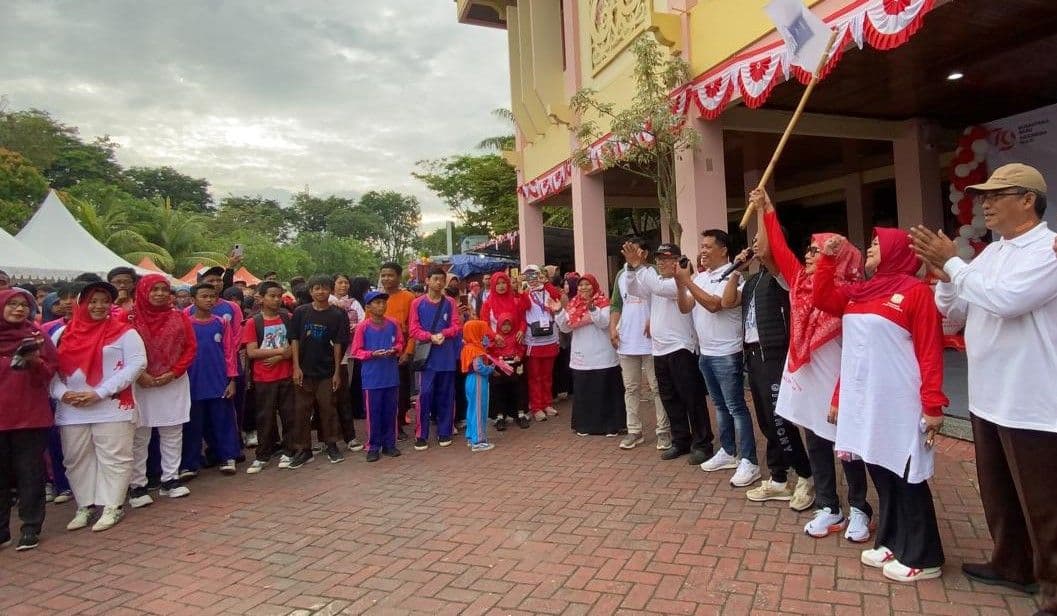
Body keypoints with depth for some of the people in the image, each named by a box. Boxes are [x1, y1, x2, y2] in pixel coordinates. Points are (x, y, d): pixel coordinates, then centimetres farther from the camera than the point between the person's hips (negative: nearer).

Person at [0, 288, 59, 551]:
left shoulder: (37, 335, 3)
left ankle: (31, 527, 13)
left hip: (30, 414, -2)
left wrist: (34, 362, -19)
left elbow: (50, 370, -1)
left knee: (29, 472, 4)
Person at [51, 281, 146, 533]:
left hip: (112, 407, -4)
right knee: (76, 460, 11)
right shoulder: (62, 334, 9)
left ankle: (112, 507, 10)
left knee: (113, 458, 0)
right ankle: (84, 506, 24)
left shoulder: (123, 331, -3)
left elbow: (137, 363, -11)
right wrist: (62, 392, -11)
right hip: (71, 411, 4)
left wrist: (99, 393, -15)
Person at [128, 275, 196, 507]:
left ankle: (170, 479, 19)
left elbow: (190, 347, 2)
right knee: (139, 436, 3)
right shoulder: (130, 318, -4)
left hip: (174, 383, 3)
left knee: (173, 433, 9)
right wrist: (139, 375, -14)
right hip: (140, 384, -2)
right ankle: (137, 485, 13)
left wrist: (173, 372, -9)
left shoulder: (180, 318, 3)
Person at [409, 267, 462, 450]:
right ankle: (421, 435, 5)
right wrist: (431, 337, -17)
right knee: (425, 394, -4)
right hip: (427, 355, -1)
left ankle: (444, 432, 18)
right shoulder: (418, 303, 2)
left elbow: (457, 325, 2)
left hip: (447, 355, 2)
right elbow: (413, 329, -2)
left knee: (445, 394, 7)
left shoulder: (450, 303, 6)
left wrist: (443, 334, -16)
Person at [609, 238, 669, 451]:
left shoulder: (654, 272, -8)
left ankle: (663, 430, 11)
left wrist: (653, 321, -20)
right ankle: (634, 431, 20)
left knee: (657, 388, 2)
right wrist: (613, 328, 3)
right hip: (626, 341, 6)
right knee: (631, 388, 11)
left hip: (650, 340, -6)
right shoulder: (621, 275, 12)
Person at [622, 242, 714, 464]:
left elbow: (660, 288, -26)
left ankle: (702, 444, 8)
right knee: (670, 401, 14)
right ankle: (681, 441, 25)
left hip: (681, 349, -8)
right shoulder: (654, 280, 14)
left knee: (692, 399, -2)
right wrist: (631, 265, -12)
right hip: (660, 350, 8)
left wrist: (640, 266, -24)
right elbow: (633, 289, 3)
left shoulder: (681, 282, -10)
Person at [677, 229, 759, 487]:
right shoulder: (700, 277, 11)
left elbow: (713, 304, -24)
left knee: (736, 407, -4)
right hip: (705, 353, 8)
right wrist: (679, 282, -8)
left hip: (726, 354, -8)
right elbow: (685, 307, 6)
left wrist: (687, 281, -20)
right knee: (720, 405, 17)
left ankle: (748, 462, 3)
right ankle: (727, 452, 28)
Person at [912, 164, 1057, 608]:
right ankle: (1012, 565, 39)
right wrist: (944, 275, -5)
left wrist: (952, 262, -19)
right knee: (998, 494, 21)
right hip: (988, 399, 8)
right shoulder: (990, 253, 11)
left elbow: (1006, 300, -28)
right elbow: (953, 313, 11)